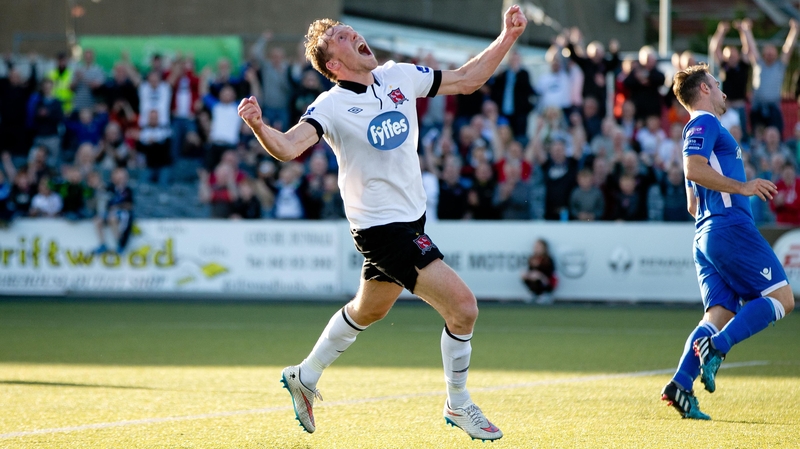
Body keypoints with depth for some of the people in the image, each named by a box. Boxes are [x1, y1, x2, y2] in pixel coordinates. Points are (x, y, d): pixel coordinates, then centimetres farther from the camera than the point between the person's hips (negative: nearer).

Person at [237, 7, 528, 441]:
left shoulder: (398, 77, 2)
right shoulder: (332, 106, -17)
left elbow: (466, 80, 11)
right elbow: (288, 147, -31)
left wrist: (508, 37, 2)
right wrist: (258, 126, -51)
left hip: (410, 219, 8)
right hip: (382, 227, -8)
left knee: (367, 311, 26)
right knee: (462, 306, -12)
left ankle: (304, 376, 46)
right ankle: (458, 406, 8)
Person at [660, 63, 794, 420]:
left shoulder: (703, 128, 28)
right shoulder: (705, 123, -1)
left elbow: (693, 206, 29)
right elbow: (693, 168, -20)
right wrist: (742, 187, -16)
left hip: (706, 235, 9)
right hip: (729, 226, -9)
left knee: (721, 313, 0)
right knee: (781, 298, -10)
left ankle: (681, 384, -15)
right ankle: (717, 346, -24)